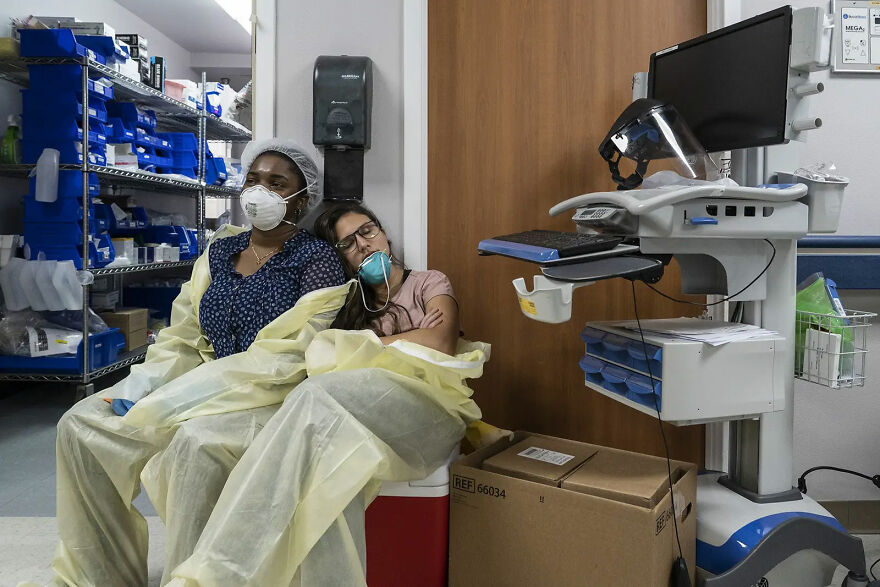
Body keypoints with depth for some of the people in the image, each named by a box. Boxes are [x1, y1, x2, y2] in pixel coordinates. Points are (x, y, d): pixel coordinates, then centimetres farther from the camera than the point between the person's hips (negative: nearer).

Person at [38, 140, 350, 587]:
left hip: (274, 397, -7)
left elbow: (291, 355, -16)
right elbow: (182, 337, 13)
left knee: (200, 441, -36)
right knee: (80, 424, -4)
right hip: (206, 391, 7)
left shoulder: (316, 259, -6)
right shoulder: (220, 250, 14)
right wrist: (143, 382, -7)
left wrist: (186, 394, -20)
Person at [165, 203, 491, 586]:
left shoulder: (430, 283, 20)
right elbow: (324, 357, 12)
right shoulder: (352, 305, 31)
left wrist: (367, 345, 4)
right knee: (328, 450, -37)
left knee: (318, 397, -33)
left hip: (429, 407, -3)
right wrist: (413, 339, 2)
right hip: (369, 412, 3)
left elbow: (441, 345, -1)